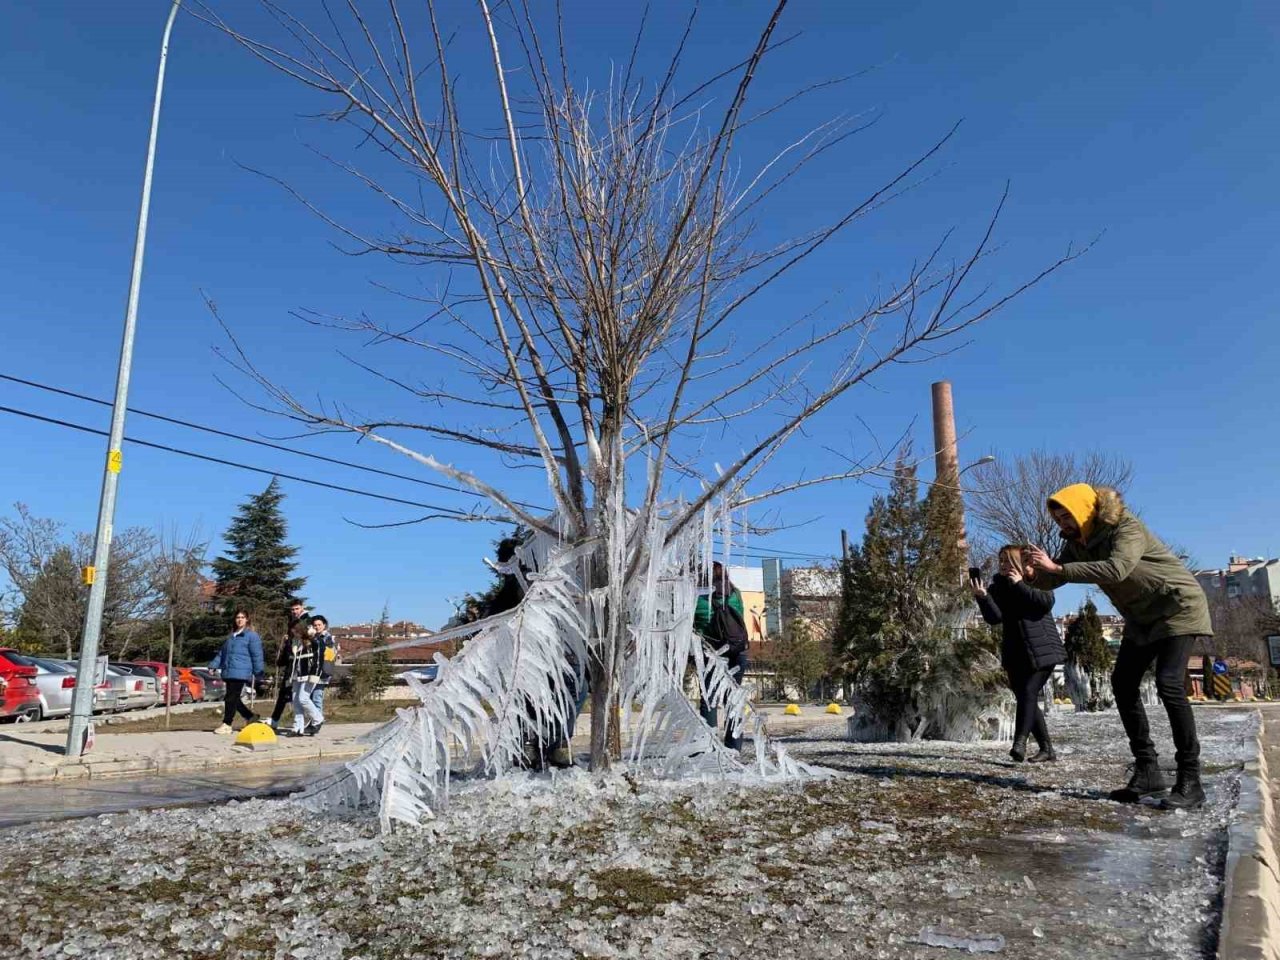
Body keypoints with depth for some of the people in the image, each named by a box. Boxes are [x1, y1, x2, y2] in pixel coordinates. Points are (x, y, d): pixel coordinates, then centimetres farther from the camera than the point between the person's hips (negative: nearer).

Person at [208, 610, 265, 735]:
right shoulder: (231, 637, 21)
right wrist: (213, 665, 12)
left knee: (231, 698, -8)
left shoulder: (252, 636, -2)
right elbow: (222, 653, 25)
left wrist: (258, 673, -6)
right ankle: (250, 718, 22)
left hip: (240, 673, -8)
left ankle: (226, 725, -3)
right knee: (232, 699, 10)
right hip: (229, 673, 8)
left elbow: (257, 655, -5)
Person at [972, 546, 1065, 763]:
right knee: (1024, 698, 5)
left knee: (1028, 693, -18)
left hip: (1041, 650, -5)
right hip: (1016, 653, 5)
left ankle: (1019, 743, -24)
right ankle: (1046, 748, 14)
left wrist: (1019, 584, -19)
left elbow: (1046, 602, -20)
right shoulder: (999, 586, 7)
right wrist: (983, 597, -22)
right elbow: (995, 617, -5)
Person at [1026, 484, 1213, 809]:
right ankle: (1147, 771, 4)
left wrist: (1057, 568, -45)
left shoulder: (1126, 527, -26)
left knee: (1169, 683, -20)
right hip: (1142, 618, 8)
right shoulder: (1077, 543, -2)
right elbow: (1052, 580, -3)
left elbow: (1116, 569, -43)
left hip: (1178, 607, -8)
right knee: (1122, 683, 0)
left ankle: (1190, 780, -15)